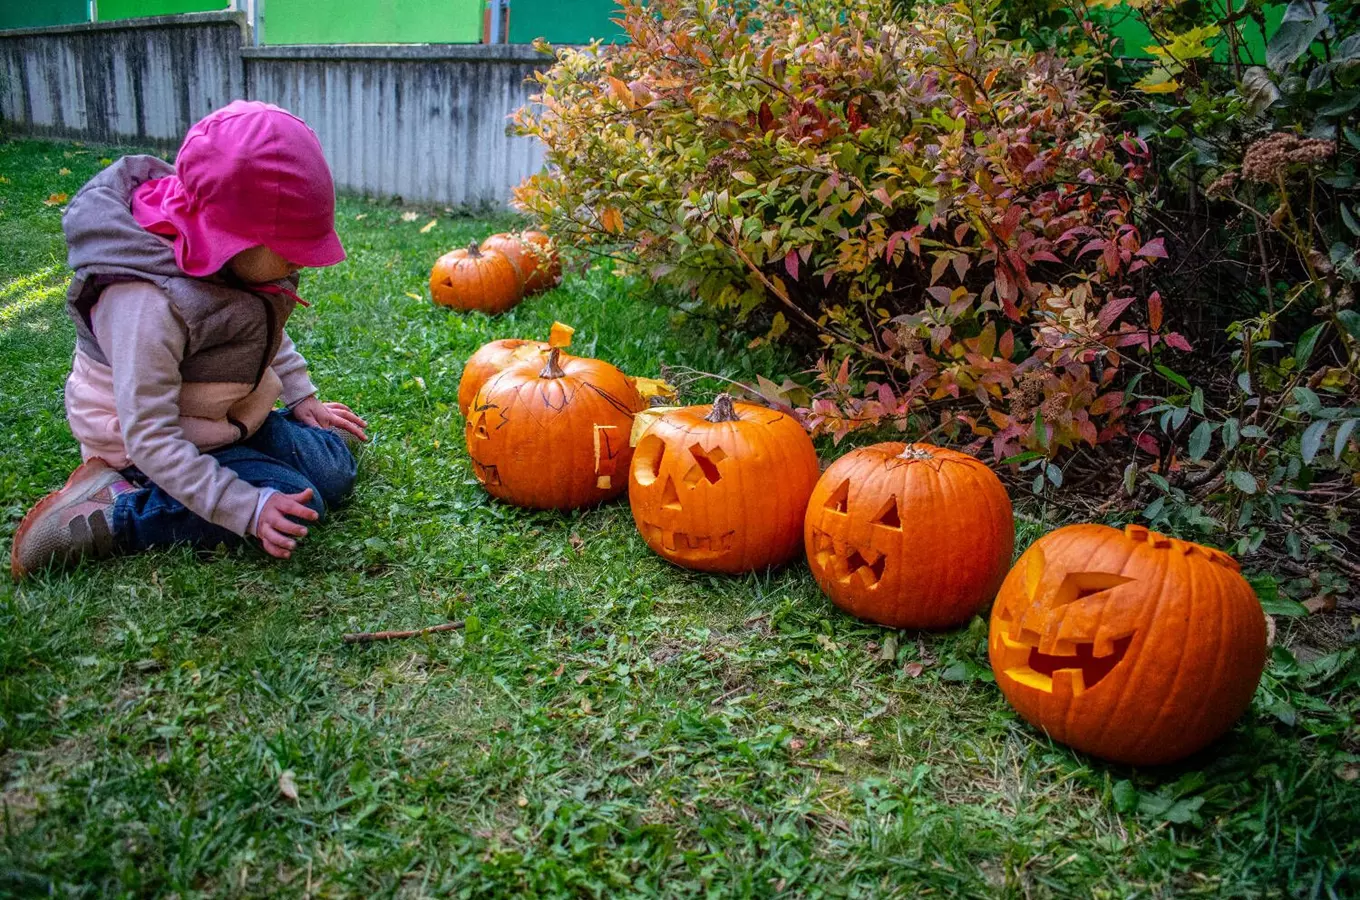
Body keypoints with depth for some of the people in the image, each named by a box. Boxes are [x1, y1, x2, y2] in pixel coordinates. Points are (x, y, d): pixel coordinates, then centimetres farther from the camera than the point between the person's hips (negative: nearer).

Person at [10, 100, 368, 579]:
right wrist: (248, 509, -37)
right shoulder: (149, 304, -35)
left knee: (332, 471, 3)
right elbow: (149, 435, -33)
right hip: (144, 446, -8)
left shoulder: (235, 257, -10)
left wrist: (302, 398, 8)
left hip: (229, 415, 8)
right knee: (293, 504, -22)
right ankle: (105, 512, -14)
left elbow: (269, 331, 13)